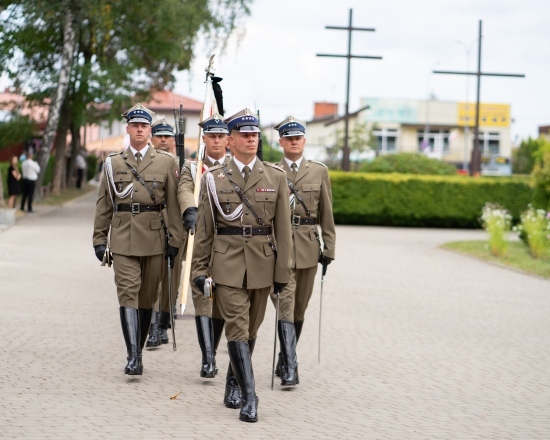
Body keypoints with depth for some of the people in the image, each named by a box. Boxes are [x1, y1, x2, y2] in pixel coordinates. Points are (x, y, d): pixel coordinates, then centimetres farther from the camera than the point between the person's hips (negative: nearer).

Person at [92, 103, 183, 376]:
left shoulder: (165, 162, 6)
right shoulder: (113, 163, 9)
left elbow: (173, 204, 4)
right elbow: (103, 205, 11)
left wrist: (175, 239, -1)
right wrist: (99, 239, 7)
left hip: (154, 238, 0)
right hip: (123, 238, 0)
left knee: (147, 297, 6)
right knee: (128, 292, -11)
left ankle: (137, 351, 20)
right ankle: (133, 356, -17)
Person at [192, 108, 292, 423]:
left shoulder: (276, 177, 4)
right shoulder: (214, 178, 2)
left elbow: (283, 229, 3)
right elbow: (203, 228, 4)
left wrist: (283, 272, 1)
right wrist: (200, 270, 0)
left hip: (262, 266, 2)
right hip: (228, 265, -2)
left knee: (251, 329, 12)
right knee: (237, 328, -9)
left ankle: (234, 385, 29)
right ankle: (249, 397, -11)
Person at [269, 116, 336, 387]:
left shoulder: (319, 171, 9)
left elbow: (326, 213, 10)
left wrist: (329, 247, 5)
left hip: (308, 246, 3)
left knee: (299, 307, 9)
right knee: (285, 305, -12)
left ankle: (285, 361, 24)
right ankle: (289, 367, -16)